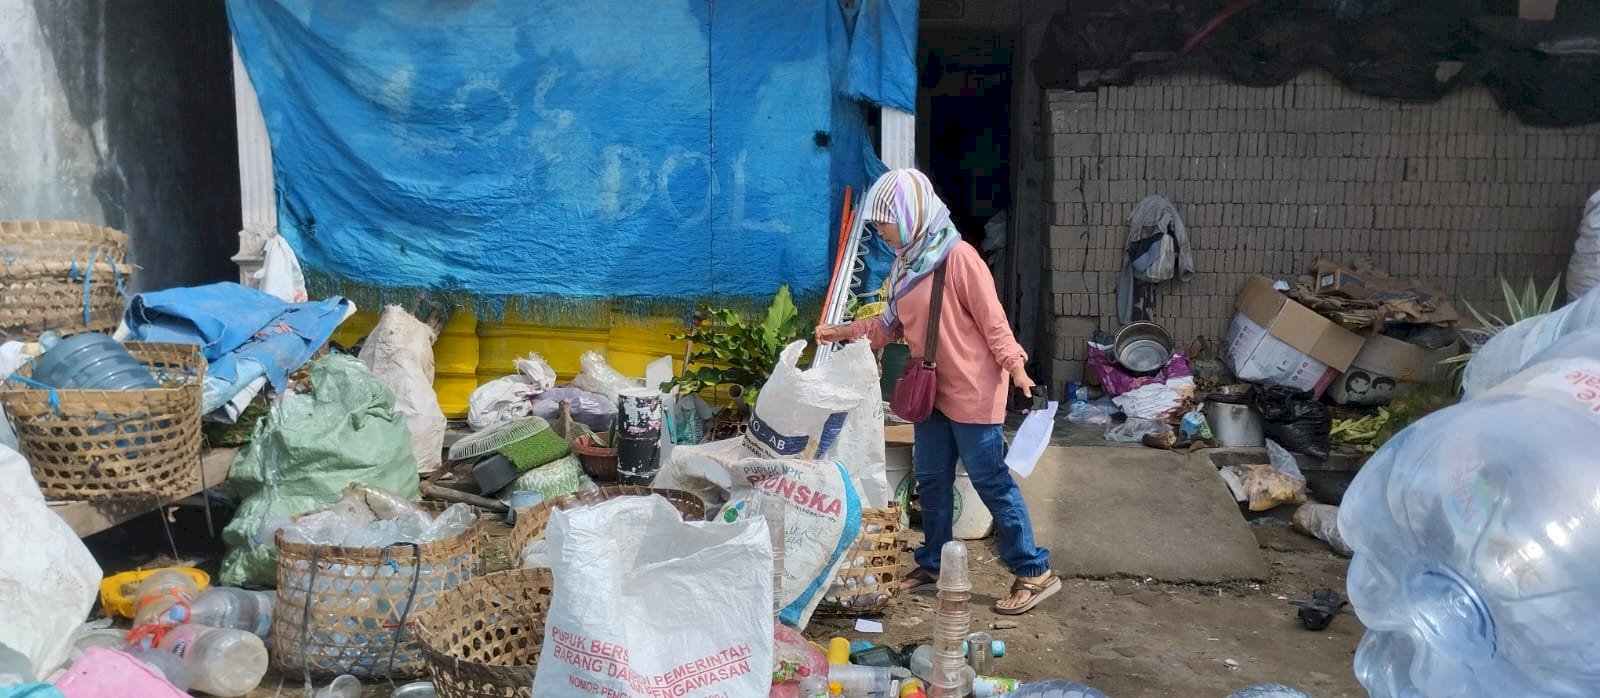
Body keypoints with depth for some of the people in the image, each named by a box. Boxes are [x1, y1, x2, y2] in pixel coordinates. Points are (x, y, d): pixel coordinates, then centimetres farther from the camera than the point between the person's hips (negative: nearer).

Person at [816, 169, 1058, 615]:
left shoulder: (958, 258, -16)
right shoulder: (906, 264, 9)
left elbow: (992, 319, -16)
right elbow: (890, 325, 17)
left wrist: (1016, 368, -21)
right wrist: (842, 332, 12)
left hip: (972, 390, -8)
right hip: (931, 390, 8)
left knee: (991, 481, -3)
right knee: (931, 478, 14)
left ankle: (1035, 572, 7)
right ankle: (933, 564, 29)